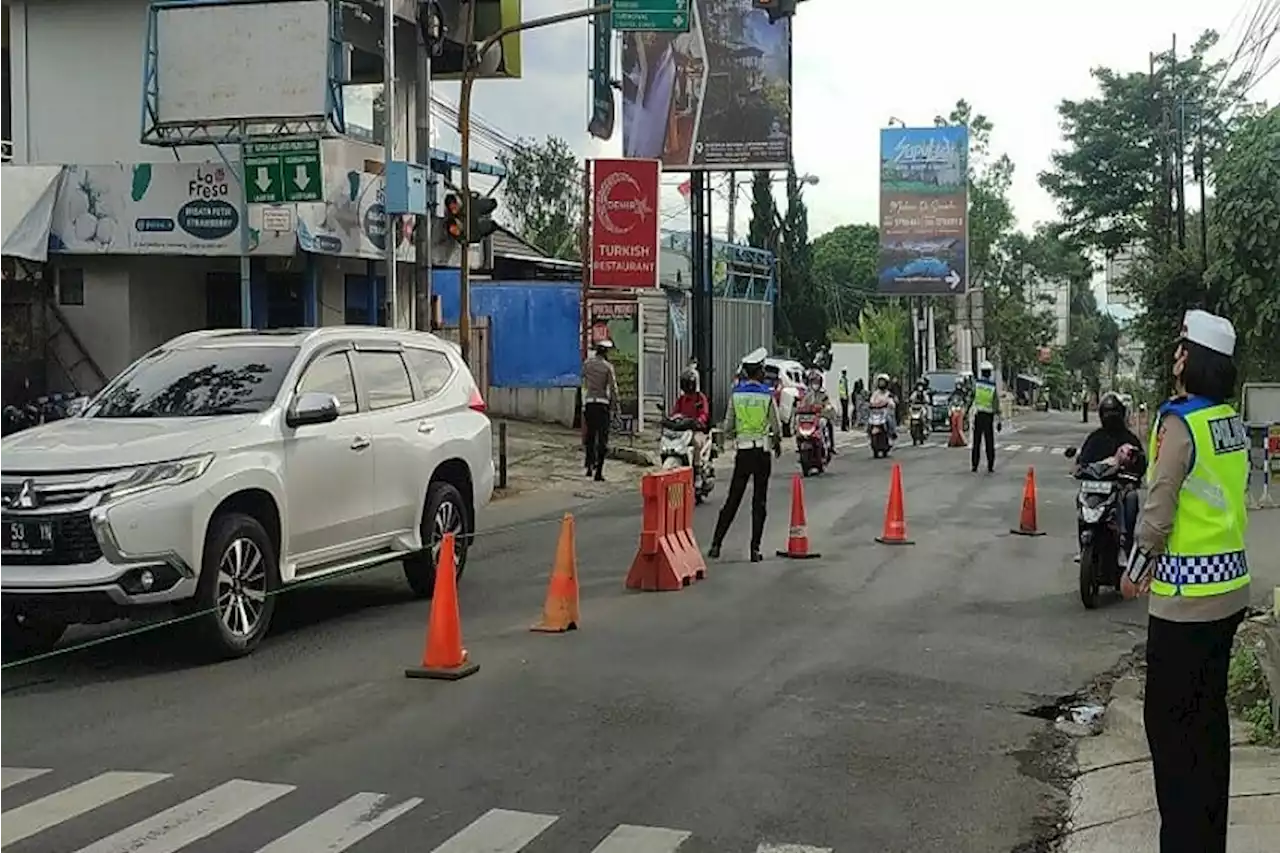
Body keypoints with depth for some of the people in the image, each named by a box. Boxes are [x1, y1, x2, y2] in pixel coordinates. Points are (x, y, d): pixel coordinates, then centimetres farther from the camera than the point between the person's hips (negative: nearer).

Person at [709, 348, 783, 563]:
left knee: (732, 499, 8)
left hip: (742, 452, 2)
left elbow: (728, 427, 3)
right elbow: (777, 427, -2)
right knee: (759, 502, 3)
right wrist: (777, 443, 18)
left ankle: (716, 544, 5)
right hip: (762, 451, -2)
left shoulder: (736, 393, 1)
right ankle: (755, 549, 1)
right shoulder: (767, 395, -6)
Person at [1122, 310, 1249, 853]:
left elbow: (1159, 507, -15)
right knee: (1209, 712, 16)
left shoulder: (1179, 422, -16)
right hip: (1229, 584, 8)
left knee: (1168, 717, -1)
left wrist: (1135, 569, -2)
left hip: (1187, 594, -8)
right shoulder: (1230, 420, 8)